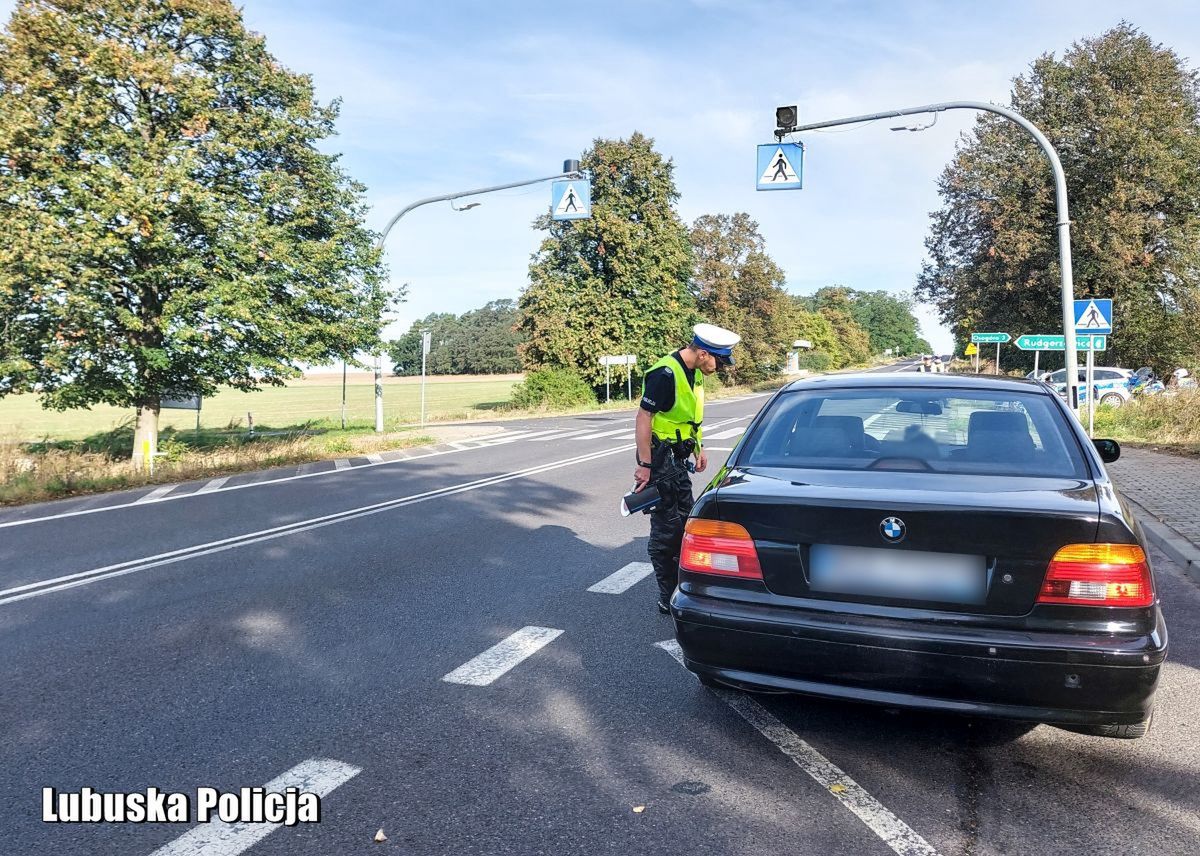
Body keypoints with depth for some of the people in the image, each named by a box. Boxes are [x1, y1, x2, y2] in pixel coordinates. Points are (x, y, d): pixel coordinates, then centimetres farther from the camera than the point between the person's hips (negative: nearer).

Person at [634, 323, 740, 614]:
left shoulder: (694, 373, 7)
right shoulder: (665, 374, -22)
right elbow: (643, 418, -23)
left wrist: (698, 448, 19)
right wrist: (645, 465, -22)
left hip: (678, 457, 10)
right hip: (660, 458, -10)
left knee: (683, 523, 17)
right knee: (665, 529, -3)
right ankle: (668, 599, 7)